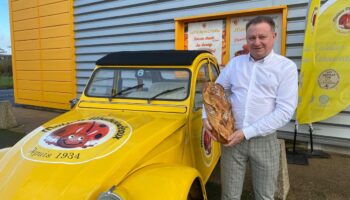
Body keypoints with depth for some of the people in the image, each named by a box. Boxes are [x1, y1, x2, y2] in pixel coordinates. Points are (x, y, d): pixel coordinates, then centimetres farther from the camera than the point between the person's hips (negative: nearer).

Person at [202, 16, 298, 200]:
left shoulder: (286, 67, -4)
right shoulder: (235, 63, 6)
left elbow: (285, 111, -12)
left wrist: (246, 133, -18)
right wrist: (206, 117, -7)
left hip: (264, 141, -1)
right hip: (232, 138, 2)